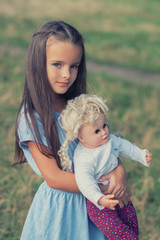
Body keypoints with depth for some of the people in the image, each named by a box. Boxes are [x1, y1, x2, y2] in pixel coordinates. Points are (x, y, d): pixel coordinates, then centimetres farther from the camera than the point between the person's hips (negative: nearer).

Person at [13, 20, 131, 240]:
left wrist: (119, 170, -16)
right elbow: (54, 178, -21)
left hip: (88, 203, 5)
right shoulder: (32, 119, -20)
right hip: (57, 205, -5)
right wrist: (107, 189, -20)